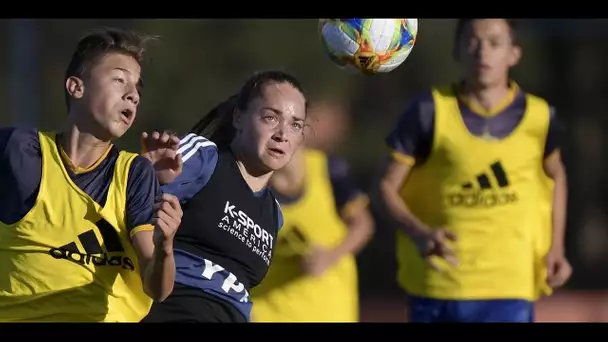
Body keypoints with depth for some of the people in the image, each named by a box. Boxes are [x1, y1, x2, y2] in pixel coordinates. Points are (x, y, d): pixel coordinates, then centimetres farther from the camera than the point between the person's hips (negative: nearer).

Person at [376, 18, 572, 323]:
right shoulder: (430, 111, -6)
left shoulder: (537, 117, 0)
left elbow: (555, 175, 21)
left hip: (508, 289, 0)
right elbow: (387, 185, -2)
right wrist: (419, 234, -20)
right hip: (436, 289, 0)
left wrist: (555, 248, 10)